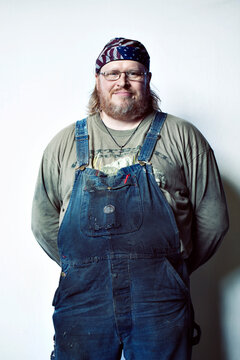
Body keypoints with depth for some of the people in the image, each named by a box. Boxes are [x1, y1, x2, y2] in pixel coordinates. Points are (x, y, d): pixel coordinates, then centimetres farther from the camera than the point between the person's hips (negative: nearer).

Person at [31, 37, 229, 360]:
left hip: (161, 301, -1)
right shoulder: (66, 143, 9)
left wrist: (172, 268, 8)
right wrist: (80, 268, 8)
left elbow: (212, 218, 6)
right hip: (82, 298, 2)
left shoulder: (183, 137, 4)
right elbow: (44, 220, 13)